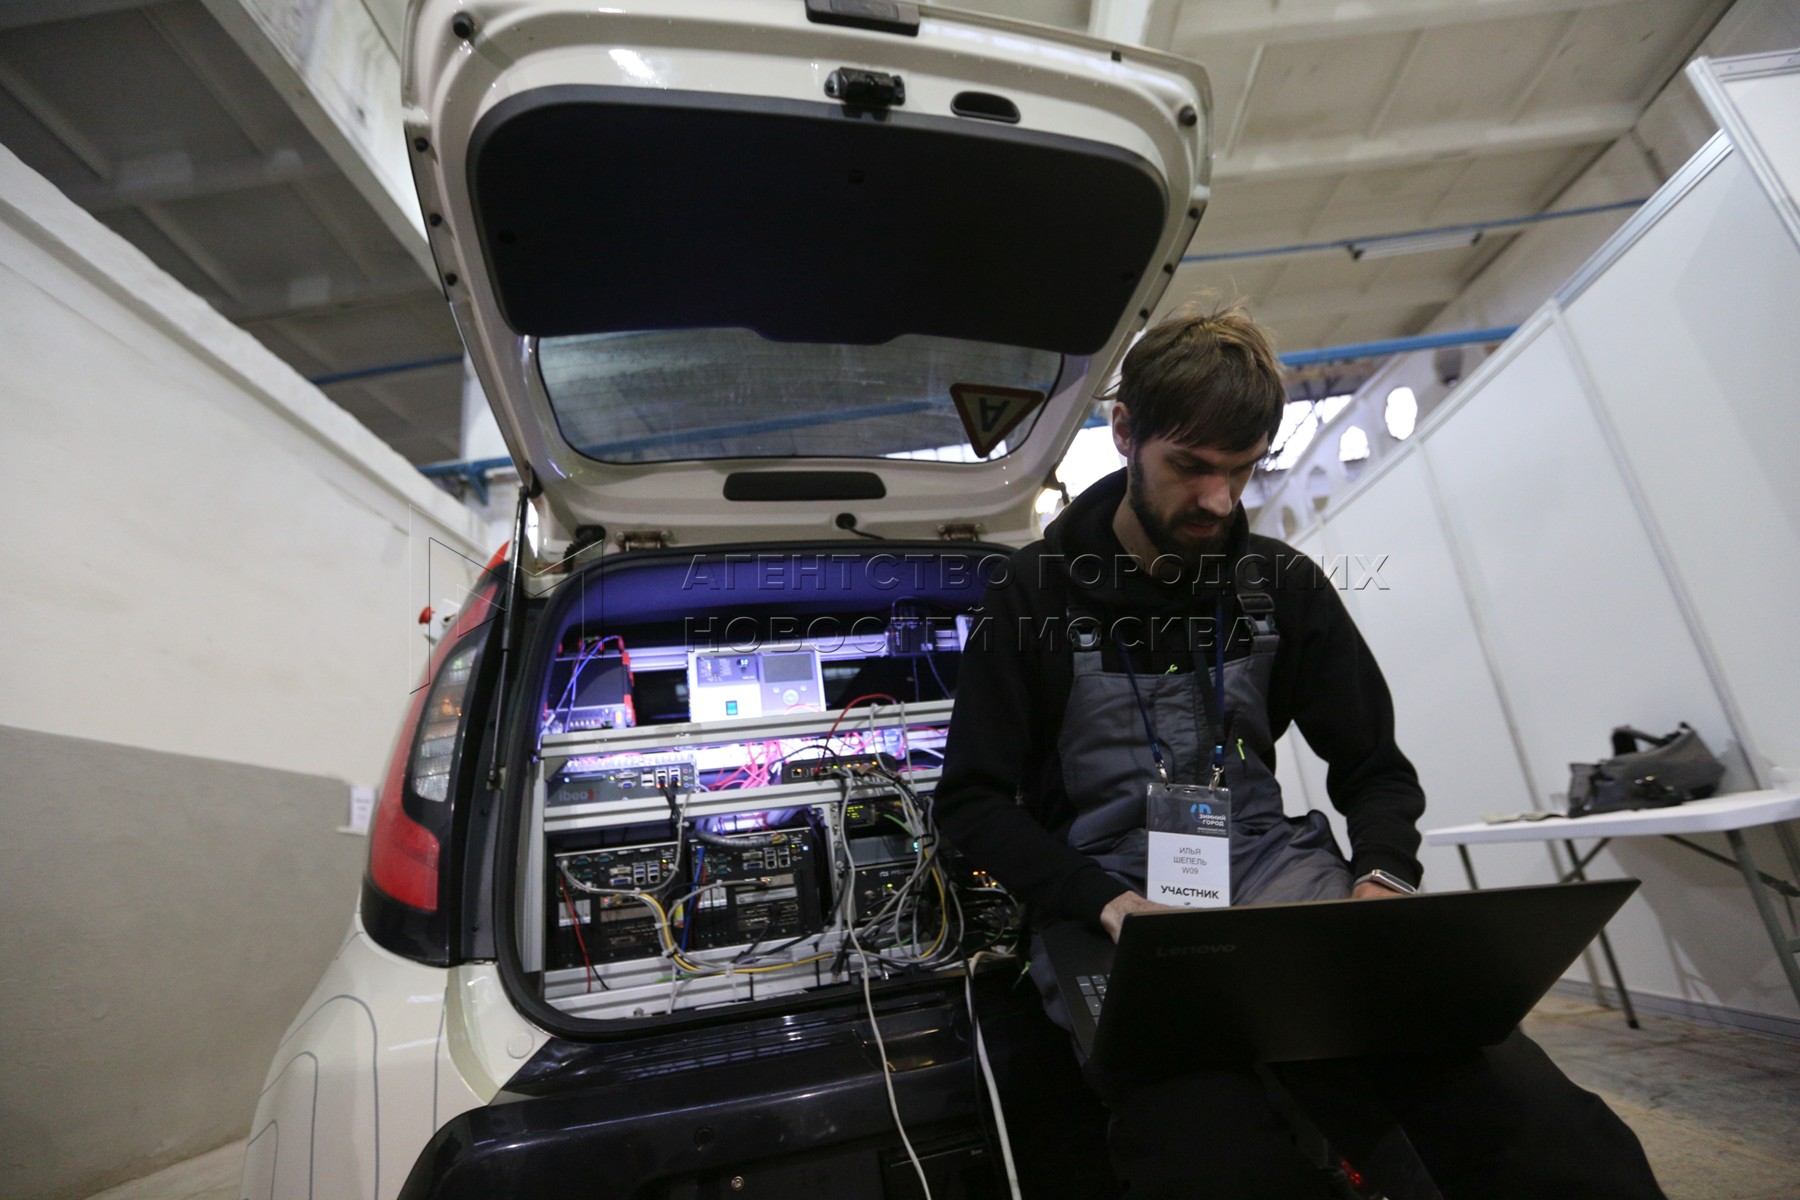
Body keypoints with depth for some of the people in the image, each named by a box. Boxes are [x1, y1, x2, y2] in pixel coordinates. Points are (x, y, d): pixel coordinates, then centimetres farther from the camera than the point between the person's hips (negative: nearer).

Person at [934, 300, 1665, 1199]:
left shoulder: (1285, 585, 11)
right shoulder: (1036, 594, 0)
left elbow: (1374, 769, 16)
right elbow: (972, 799, -1)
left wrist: (1384, 879, -7)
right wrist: (1102, 900, -17)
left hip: (1283, 882, 3)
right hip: (1117, 905, -2)